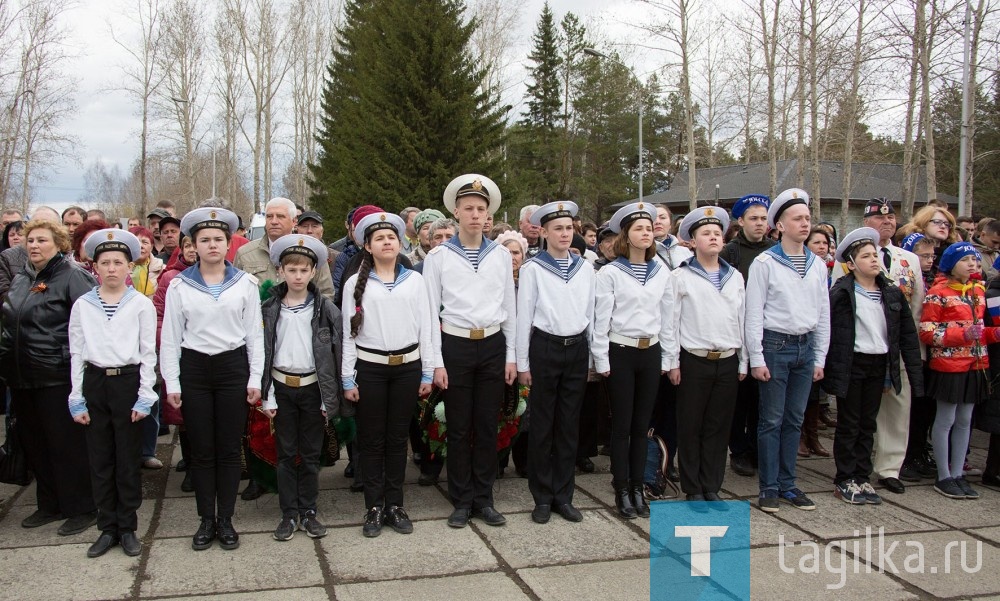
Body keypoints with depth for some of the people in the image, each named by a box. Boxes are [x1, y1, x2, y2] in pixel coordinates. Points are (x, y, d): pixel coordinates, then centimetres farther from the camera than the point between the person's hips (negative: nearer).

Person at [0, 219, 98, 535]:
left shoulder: (72, 276, -10)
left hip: (57, 376, -8)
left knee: (67, 444, 0)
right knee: (34, 443, 14)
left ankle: (81, 509, 12)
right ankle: (49, 504, 28)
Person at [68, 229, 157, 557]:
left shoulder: (142, 304, -1)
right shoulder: (82, 305, 5)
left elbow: (148, 353, -1)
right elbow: (76, 353, 6)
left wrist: (144, 396, -5)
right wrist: (77, 398, 2)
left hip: (129, 382, -2)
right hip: (94, 383, 2)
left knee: (128, 459, 5)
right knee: (100, 459, 8)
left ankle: (127, 528, 18)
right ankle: (107, 528, 20)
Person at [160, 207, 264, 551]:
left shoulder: (245, 283, 2)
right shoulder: (180, 285, 2)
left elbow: (255, 333, 4)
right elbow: (170, 337, 3)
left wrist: (255, 378, -1)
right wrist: (172, 383, -2)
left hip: (233, 368, 0)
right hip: (194, 369, 0)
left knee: (229, 448, 5)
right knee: (201, 450, 6)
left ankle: (226, 519, 17)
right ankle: (206, 520, 19)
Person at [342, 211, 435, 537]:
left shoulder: (414, 280, 5)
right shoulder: (356, 283, 1)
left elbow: (426, 327, 6)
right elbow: (349, 332, 1)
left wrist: (427, 372, 3)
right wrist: (348, 379, -2)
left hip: (407, 366, 1)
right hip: (370, 367, -1)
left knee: (398, 437, 9)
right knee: (372, 439, 5)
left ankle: (394, 505, 19)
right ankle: (374, 508, 15)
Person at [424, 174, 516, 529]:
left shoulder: (501, 255, 6)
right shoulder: (438, 256, -1)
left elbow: (509, 307, 9)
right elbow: (431, 311, -1)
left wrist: (510, 356, 7)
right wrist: (437, 362, -5)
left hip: (493, 345, 2)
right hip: (455, 345, -2)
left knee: (488, 426, 8)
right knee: (458, 427, 5)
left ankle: (484, 499, 21)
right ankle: (462, 501, 18)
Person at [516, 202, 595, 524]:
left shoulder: (585, 268, 9)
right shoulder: (532, 268, -2)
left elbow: (591, 313, 12)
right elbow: (524, 316, -2)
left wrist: (593, 355, 10)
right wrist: (522, 363, -3)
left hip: (577, 349, 4)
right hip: (545, 348, -3)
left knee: (569, 424, 9)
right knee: (542, 424, 4)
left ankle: (563, 495, 20)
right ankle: (542, 497, 16)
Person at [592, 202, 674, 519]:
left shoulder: (662, 272, 6)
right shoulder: (610, 273, -6)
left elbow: (667, 318, 10)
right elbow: (600, 319, -6)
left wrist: (667, 358, 9)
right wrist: (601, 360, -7)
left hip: (651, 352, 4)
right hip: (620, 352, -4)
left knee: (642, 424, 9)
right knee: (622, 425, 2)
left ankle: (637, 488, 19)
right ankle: (622, 491, 12)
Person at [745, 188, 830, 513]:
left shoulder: (817, 264, 9)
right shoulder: (765, 262, -6)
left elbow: (823, 313, 12)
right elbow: (754, 313, -7)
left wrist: (820, 358, 9)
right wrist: (756, 358, -10)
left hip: (805, 347, 5)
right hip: (775, 345, -5)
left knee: (794, 421, 11)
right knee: (772, 420, 1)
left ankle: (787, 484, 20)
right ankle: (768, 487, 10)